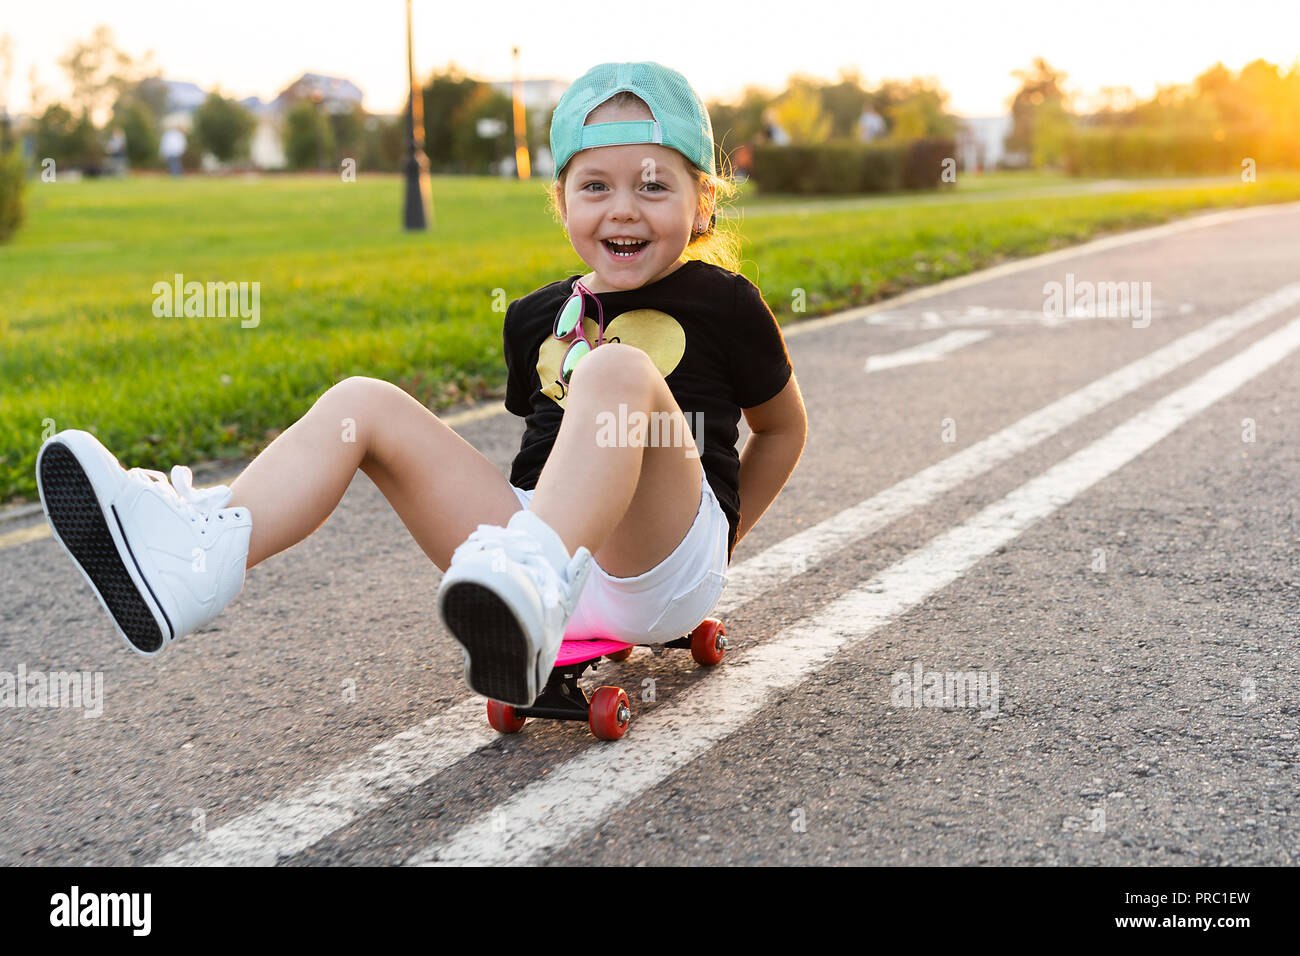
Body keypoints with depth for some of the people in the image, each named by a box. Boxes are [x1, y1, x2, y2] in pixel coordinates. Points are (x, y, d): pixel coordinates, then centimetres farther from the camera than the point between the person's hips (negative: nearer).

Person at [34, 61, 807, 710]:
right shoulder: (538, 319, 15)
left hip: (668, 571, -4)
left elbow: (783, 425, 17)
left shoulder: (721, 304, 4)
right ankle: (199, 559, -33)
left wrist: (718, 538, 21)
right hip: (544, 540, 5)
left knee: (619, 368, -33)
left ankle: (535, 590, -58)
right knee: (363, 403, -9)